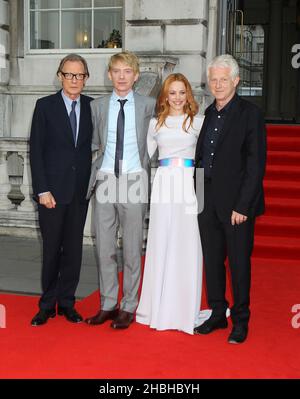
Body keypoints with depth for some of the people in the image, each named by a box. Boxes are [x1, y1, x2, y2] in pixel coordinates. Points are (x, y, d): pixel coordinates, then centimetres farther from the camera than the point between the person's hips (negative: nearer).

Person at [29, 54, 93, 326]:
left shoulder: (92, 106, 6)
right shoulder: (45, 106, -1)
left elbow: (93, 146, 8)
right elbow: (36, 151, -4)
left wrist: (93, 183, -2)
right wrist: (42, 190, -10)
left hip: (80, 191, 2)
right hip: (53, 190, -2)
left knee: (74, 249, 8)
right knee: (51, 249, 5)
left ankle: (67, 303, 20)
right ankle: (47, 305, 18)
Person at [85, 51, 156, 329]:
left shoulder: (147, 105, 2)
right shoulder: (97, 106, 8)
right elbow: (95, 142, 14)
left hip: (133, 181, -2)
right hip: (105, 180, 2)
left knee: (132, 247, 4)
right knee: (104, 246, 7)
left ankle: (128, 307, 16)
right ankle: (108, 304, 20)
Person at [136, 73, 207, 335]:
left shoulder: (198, 121, 7)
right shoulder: (156, 123, 13)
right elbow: (145, 155, 18)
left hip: (189, 184, -2)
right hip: (163, 183, 2)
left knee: (188, 244, -1)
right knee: (160, 242, 3)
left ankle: (186, 309, 8)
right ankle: (159, 307, 15)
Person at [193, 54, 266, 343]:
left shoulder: (250, 114, -8)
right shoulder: (209, 113, 12)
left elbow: (256, 165, -12)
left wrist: (242, 206, -16)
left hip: (236, 203, -6)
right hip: (208, 201, 6)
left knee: (239, 263, 5)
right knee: (212, 260, 13)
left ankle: (240, 321, 19)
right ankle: (217, 314, 28)